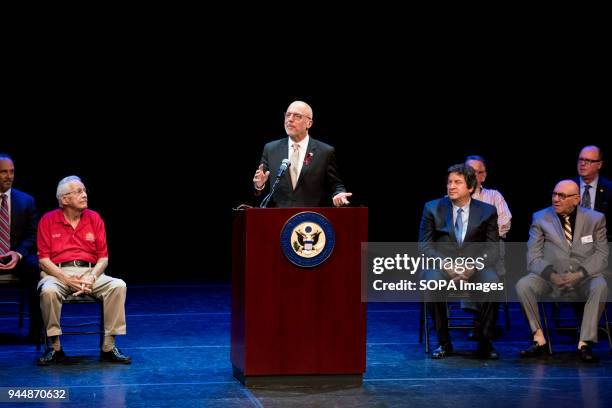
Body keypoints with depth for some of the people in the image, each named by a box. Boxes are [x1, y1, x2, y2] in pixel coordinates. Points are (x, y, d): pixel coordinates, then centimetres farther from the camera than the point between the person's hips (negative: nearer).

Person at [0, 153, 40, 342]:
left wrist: (18, 254, -13)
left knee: (37, 268, -31)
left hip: (18, 257, 1)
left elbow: (32, 234, 7)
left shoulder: (26, 201, 8)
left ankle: (36, 329, -22)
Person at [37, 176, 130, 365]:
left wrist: (91, 278, -12)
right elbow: (44, 259, -1)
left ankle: (109, 347, -21)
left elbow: (103, 257, 7)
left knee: (118, 286, -25)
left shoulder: (94, 218, 9)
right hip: (57, 273, -2)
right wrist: (66, 279, -15)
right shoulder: (48, 221, 3)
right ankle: (55, 348, -22)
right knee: (48, 291, -36)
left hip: (89, 272, 2)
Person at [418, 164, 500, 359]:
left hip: (475, 267, 0)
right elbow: (424, 245, 2)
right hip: (441, 264, 0)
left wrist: (473, 266, -15)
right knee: (432, 282, -35)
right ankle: (444, 343, -20)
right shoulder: (433, 209, 5)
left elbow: (492, 248, 4)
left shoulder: (487, 211, 5)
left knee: (493, 282, -33)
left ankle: (485, 343, -18)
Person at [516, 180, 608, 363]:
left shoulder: (595, 219, 3)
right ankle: (539, 338, -16)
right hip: (551, 277, 1)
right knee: (523, 285, -26)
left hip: (583, 278, -1)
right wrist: (551, 275, -21)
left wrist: (579, 274, -18)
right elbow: (534, 257, -1)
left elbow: (602, 255, 0)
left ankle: (585, 343, -28)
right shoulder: (540, 218, 3)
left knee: (600, 286, -33)